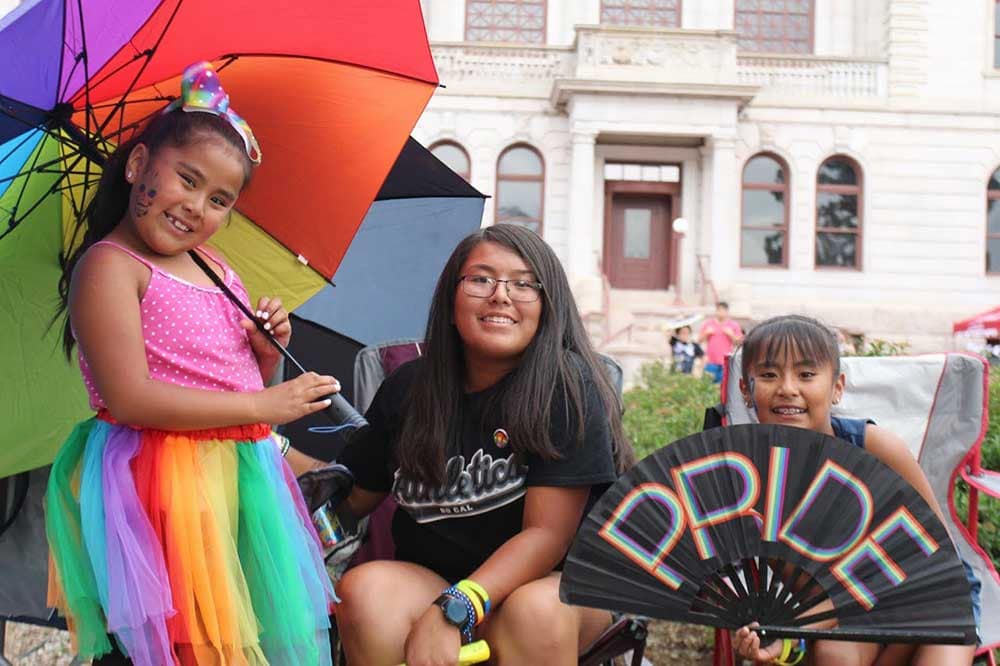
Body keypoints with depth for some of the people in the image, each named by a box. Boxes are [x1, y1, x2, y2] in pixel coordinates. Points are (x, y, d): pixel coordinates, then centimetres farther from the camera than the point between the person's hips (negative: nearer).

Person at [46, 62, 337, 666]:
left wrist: (267, 352, 0)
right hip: (162, 486, -7)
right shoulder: (109, 265, -10)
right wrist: (262, 405, -17)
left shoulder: (218, 272, 13)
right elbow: (131, 398, -21)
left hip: (240, 476, 8)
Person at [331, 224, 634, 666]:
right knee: (363, 590, -27)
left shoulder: (567, 385, -13)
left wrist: (453, 611, -28)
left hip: (555, 584, -3)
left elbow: (547, 534, -17)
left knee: (537, 611, -36)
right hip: (427, 583, 3)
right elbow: (352, 496, 7)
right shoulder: (408, 389, 2)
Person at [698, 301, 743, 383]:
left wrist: (731, 334, -9)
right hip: (711, 362, 1)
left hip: (726, 362, -1)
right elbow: (699, 340, 12)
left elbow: (739, 342, 5)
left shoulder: (734, 325, 8)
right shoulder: (708, 323, 10)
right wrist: (706, 333, -5)